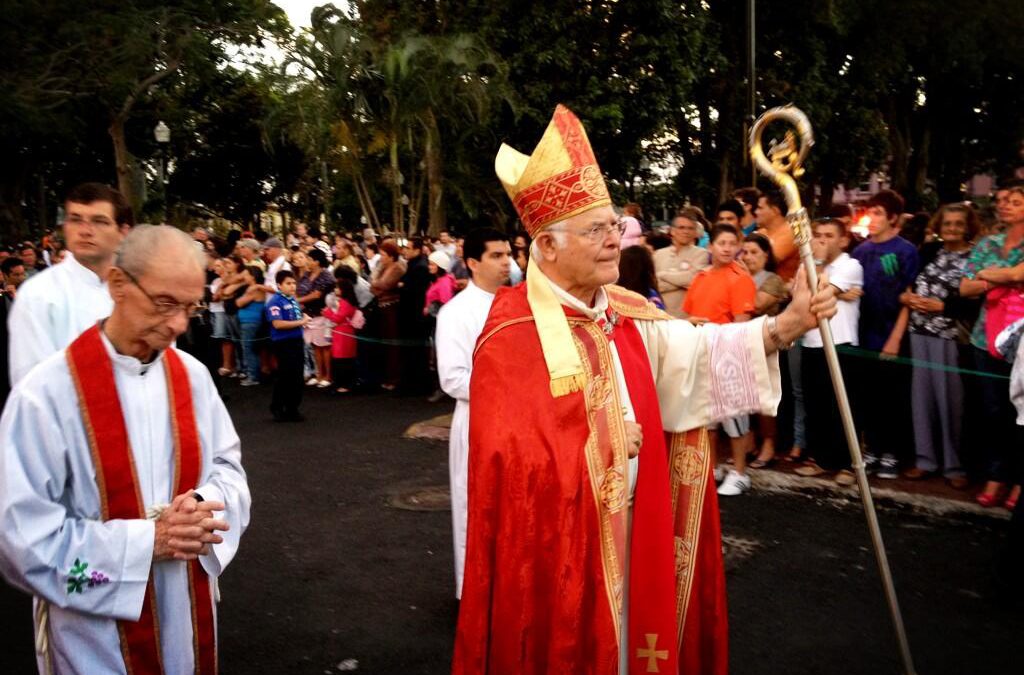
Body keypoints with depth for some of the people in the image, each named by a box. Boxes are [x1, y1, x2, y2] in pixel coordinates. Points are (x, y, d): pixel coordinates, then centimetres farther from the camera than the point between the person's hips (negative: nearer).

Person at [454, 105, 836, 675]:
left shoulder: (627, 315, 5)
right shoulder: (511, 334, -19)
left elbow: (695, 351, -7)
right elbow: (510, 456, -22)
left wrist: (784, 326, -20)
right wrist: (606, 445, -15)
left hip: (629, 532, 7)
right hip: (554, 540, -6)